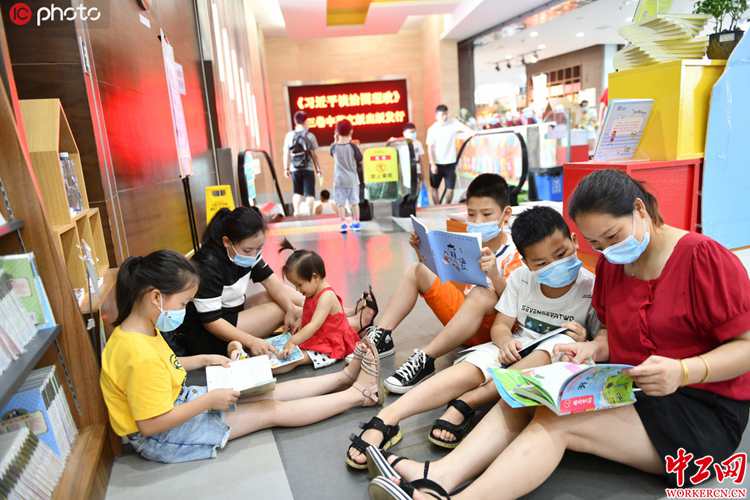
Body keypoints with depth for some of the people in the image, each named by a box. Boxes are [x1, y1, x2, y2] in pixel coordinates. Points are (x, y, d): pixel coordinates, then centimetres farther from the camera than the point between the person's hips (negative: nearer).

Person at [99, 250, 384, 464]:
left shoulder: (142, 331, -3)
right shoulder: (140, 356, -33)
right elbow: (151, 424, -30)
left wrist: (202, 360, 8)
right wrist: (209, 401, -24)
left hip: (178, 402, 9)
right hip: (162, 438, -9)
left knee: (269, 392, 4)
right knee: (273, 410, -7)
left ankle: (345, 378, 12)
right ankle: (358, 394, 1)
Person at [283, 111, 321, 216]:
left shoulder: (289, 135, 0)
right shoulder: (310, 136, -6)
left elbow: (286, 154, 1)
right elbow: (314, 155, -5)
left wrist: (286, 168, 10)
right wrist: (318, 169, 5)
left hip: (295, 169, 3)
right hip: (308, 168, -3)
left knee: (297, 192, 20)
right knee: (309, 193, 4)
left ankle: (297, 212, 15)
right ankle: (309, 213, -2)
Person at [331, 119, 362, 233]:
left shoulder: (334, 147, -6)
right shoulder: (352, 146, -10)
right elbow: (360, 158, 0)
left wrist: (335, 141, 14)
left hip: (339, 180, 0)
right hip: (352, 179, 0)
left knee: (340, 203, 5)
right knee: (354, 202, 10)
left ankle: (343, 223, 2)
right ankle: (356, 222, 15)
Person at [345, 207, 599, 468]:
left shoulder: (591, 288, -12)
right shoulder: (520, 278, -3)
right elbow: (501, 325, 0)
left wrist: (583, 340, -28)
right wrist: (506, 342, -24)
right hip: (515, 349, 2)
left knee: (564, 343, -38)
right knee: (469, 369, -29)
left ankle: (464, 404, -36)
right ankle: (387, 417, -38)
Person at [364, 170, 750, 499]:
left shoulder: (704, 258, -14)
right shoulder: (610, 263, 7)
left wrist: (683, 371, -29)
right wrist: (593, 348, -7)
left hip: (703, 407, -6)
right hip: (627, 391, 7)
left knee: (557, 420, -28)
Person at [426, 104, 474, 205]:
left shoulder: (453, 122, -3)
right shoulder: (432, 129, -5)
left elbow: (464, 128, -20)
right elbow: (430, 148, -6)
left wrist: (472, 132, -41)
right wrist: (432, 164, -12)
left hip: (450, 163, 1)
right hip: (436, 163, 0)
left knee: (450, 188, 5)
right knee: (434, 187, 9)